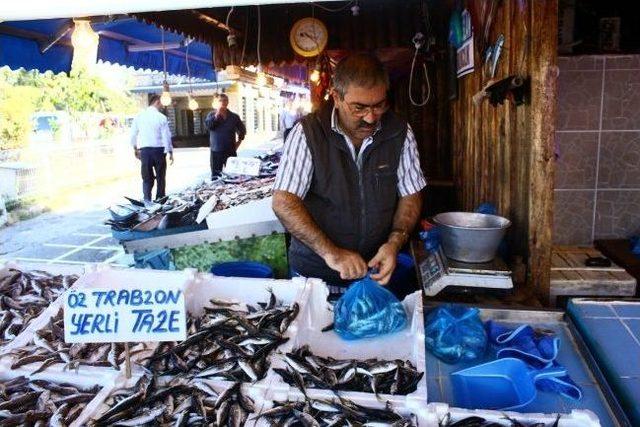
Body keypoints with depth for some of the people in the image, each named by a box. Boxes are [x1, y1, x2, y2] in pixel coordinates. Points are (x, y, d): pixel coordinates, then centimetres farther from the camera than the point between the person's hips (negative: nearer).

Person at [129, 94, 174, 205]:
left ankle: (147, 200, -1)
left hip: (144, 150, 3)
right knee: (160, 177, 10)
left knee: (147, 177, 10)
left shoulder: (139, 116, 4)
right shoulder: (161, 117, -7)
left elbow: (133, 134, 8)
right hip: (159, 149, -3)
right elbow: (166, 136, -7)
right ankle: (160, 200, 12)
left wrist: (135, 148, 20)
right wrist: (170, 152, 0)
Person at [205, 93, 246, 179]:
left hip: (230, 150, 1)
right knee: (215, 175, -1)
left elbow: (242, 129, 21)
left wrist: (239, 140, 11)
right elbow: (208, 125, -13)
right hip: (216, 150, -1)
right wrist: (217, 114, -14)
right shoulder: (211, 114, 5)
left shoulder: (234, 116, 8)